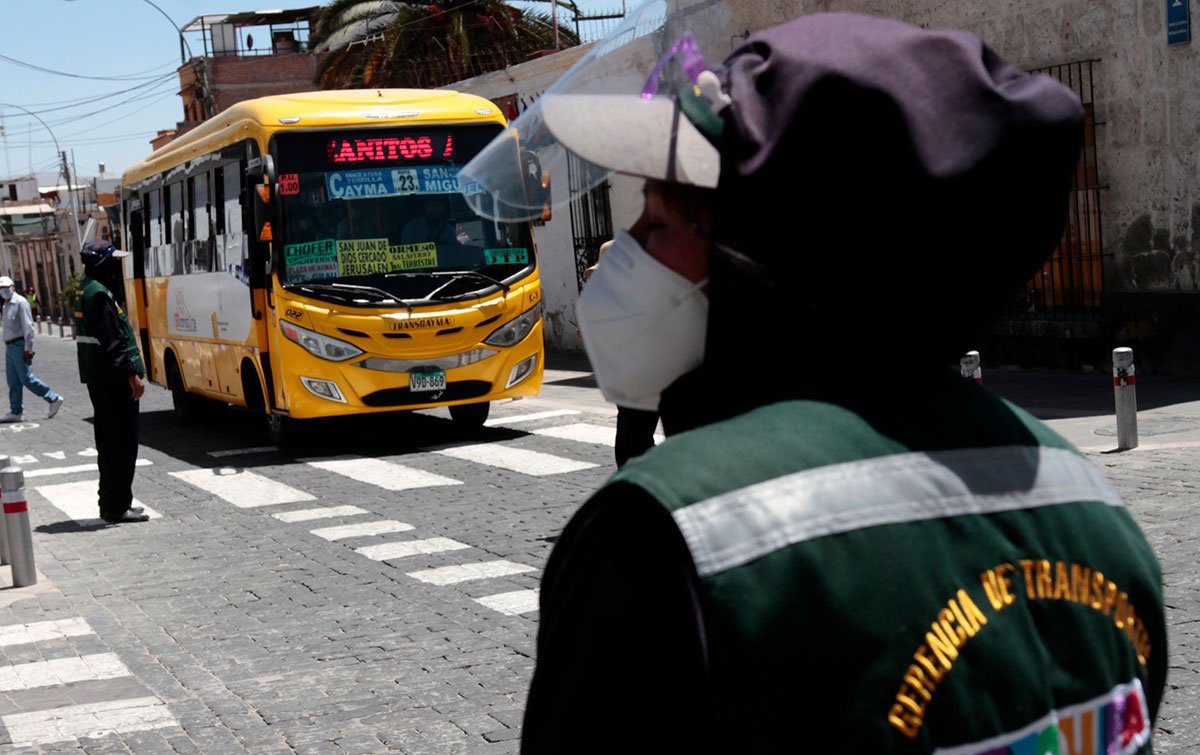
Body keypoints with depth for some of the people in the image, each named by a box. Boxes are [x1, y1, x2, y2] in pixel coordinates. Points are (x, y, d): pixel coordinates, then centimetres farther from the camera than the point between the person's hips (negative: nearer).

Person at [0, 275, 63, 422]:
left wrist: (28, 348, -20)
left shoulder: (20, 302, -11)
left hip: (19, 346, -9)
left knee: (27, 378, -9)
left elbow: (28, 326, -15)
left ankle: (53, 399, 0)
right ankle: (16, 412, 11)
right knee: (13, 381, 8)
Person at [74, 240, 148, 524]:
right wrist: (132, 374, -21)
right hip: (114, 380, -11)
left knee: (109, 443, 16)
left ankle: (110, 504, 22)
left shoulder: (84, 292, 15)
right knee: (123, 444, -7)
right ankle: (117, 507, -5)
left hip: (97, 380, 11)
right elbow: (112, 340, -22)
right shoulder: (99, 294, -17)